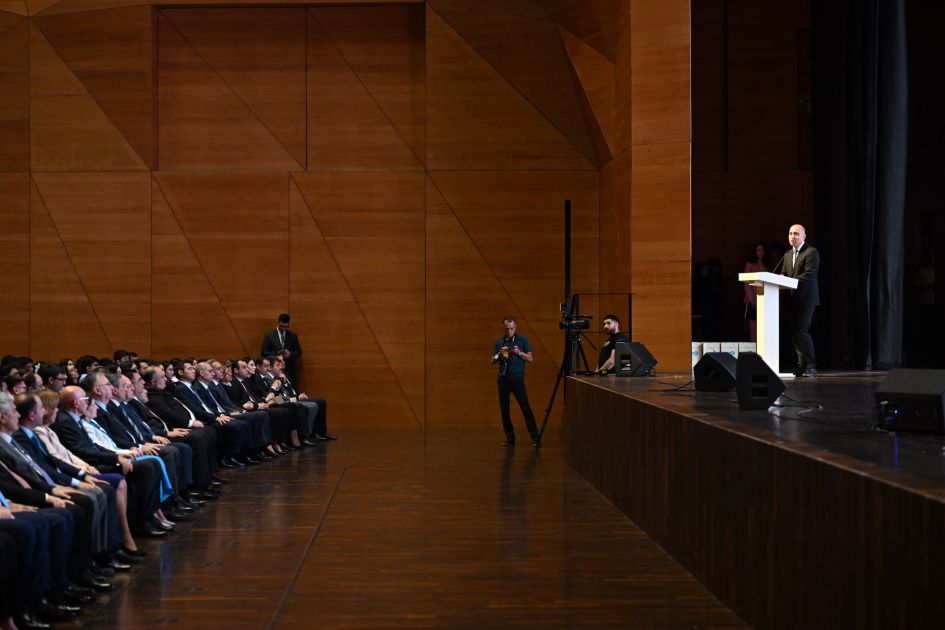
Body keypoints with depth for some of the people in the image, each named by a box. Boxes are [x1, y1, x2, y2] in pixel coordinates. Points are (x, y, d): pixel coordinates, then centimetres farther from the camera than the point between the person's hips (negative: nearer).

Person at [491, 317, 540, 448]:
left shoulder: (523, 339, 4)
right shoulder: (499, 342, 12)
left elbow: (530, 359, 3)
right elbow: (493, 361, 10)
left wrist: (519, 353, -14)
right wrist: (500, 354, -9)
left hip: (517, 379, -4)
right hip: (503, 379, 4)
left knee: (526, 408, -10)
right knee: (504, 409, 4)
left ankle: (535, 438, -11)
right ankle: (510, 437, 13)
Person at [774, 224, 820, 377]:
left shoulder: (811, 252, -7)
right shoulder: (788, 254, 17)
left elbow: (809, 275, -18)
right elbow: (783, 274, 16)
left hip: (806, 298, -8)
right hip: (793, 299, 8)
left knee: (801, 331, -13)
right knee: (794, 332, 8)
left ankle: (811, 366, -6)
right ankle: (802, 365, 15)